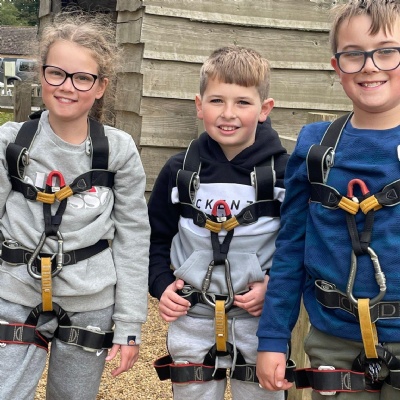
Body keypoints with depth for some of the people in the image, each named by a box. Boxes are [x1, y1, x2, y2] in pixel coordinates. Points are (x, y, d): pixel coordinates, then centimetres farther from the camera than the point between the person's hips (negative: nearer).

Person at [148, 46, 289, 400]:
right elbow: (156, 237, 10)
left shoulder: (284, 173, -8)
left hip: (260, 323, -2)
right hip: (191, 321, 2)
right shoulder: (179, 171, -1)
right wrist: (162, 285, -4)